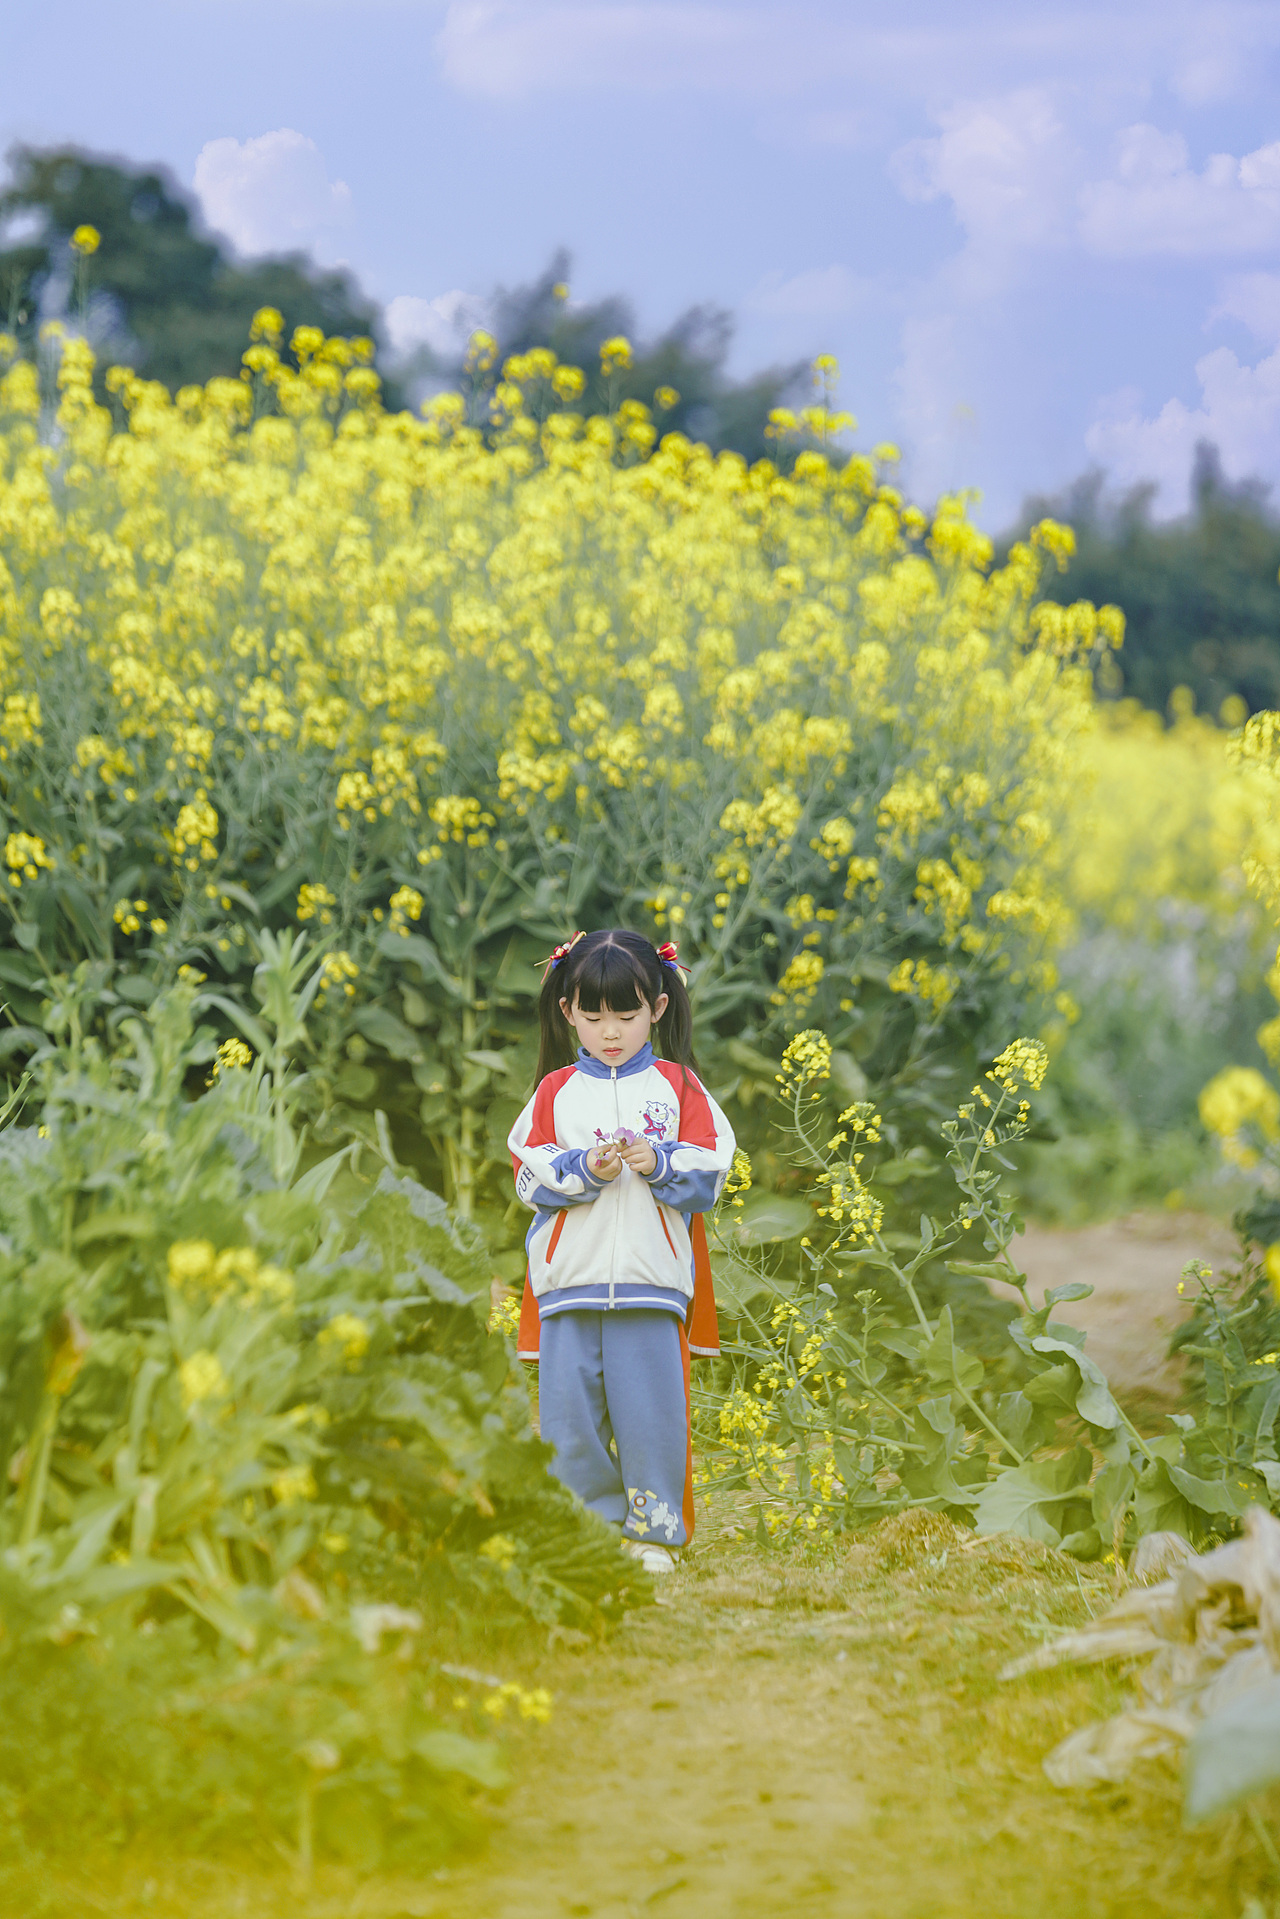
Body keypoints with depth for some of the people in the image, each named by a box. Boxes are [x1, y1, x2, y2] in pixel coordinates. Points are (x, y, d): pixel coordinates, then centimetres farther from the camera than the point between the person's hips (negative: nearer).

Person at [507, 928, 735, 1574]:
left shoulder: (677, 1085, 7)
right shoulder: (555, 1091, 9)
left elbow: (709, 1173, 2)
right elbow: (530, 1176, 2)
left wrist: (658, 1163, -15)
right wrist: (583, 1170, -14)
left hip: (654, 1279, -1)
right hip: (569, 1277, 1)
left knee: (650, 1405, -4)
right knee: (571, 1408, 0)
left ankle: (654, 1530, 8)